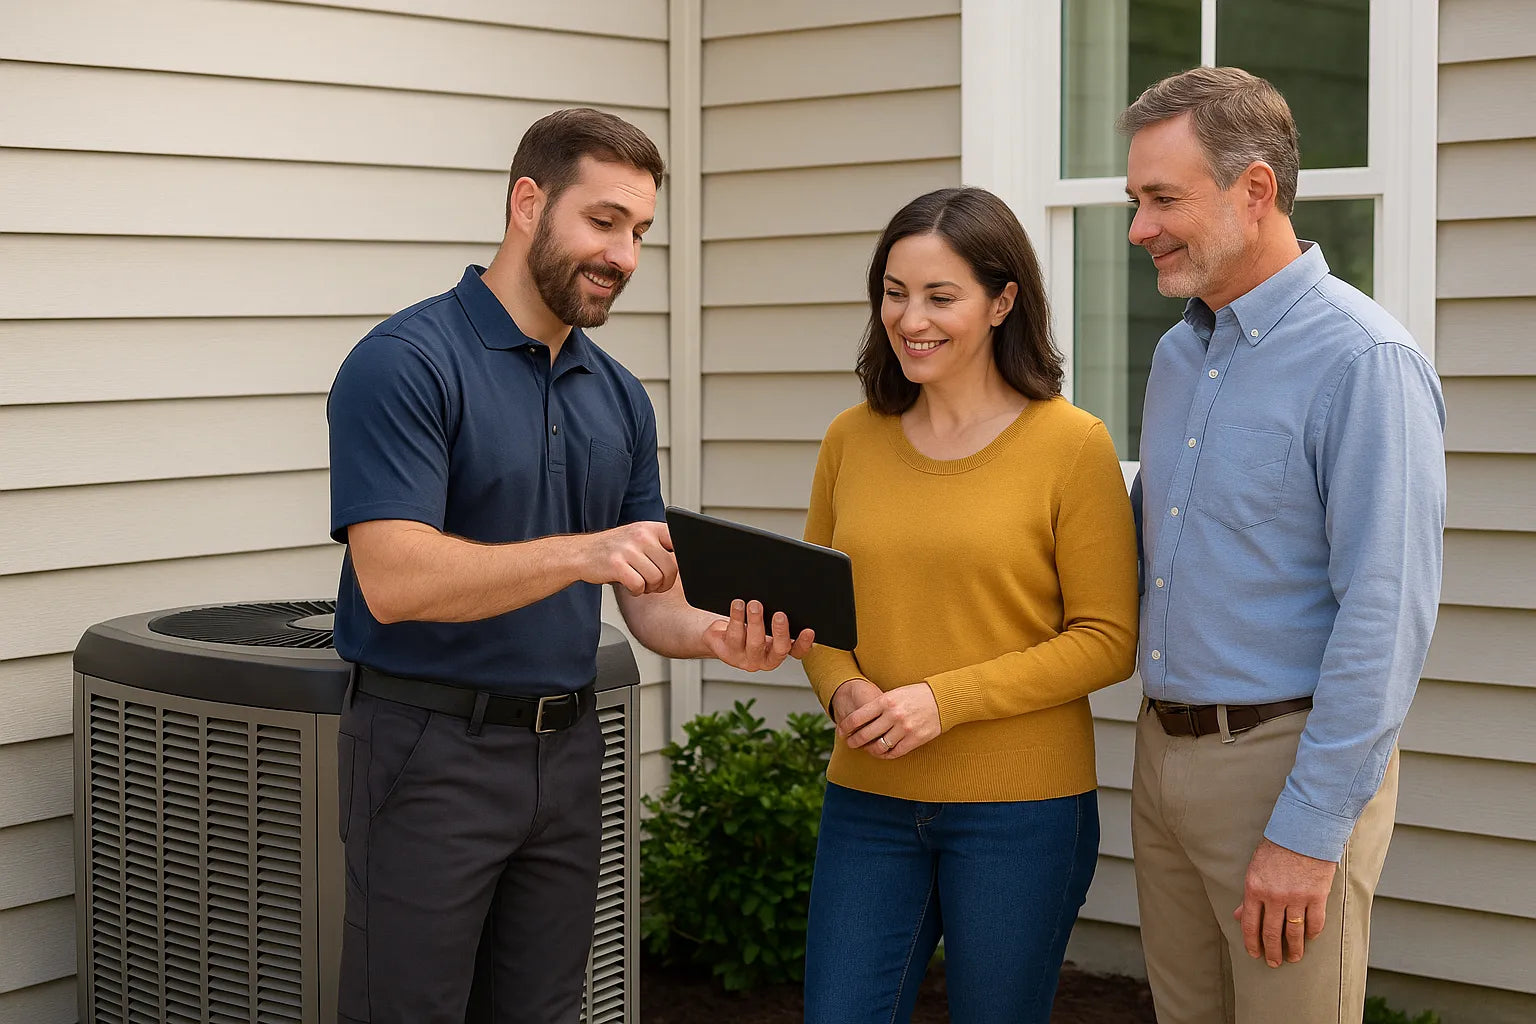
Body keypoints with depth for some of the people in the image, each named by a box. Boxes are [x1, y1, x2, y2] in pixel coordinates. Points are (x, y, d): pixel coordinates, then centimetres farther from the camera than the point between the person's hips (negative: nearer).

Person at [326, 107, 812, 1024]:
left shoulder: (620, 396, 10)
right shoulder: (407, 362, -12)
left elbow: (649, 600, 10)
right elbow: (393, 581, -23)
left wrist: (715, 636, -13)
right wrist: (579, 554, -33)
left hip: (567, 748, 7)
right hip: (433, 749, -7)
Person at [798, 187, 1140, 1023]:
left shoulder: (1072, 445, -8)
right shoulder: (851, 439, 5)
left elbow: (1106, 641, -8)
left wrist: (944, 699, -16)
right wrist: (842, 688, -7)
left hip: (1022, 807, -3)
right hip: (868, 798, 4)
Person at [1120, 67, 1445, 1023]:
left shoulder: (1366, 361, -15)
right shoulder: (1179, 352, 11)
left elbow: (1387, 616, -19)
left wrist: (1310, 832, -20)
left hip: (1287, 758, -8)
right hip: (1164, 752, 8)